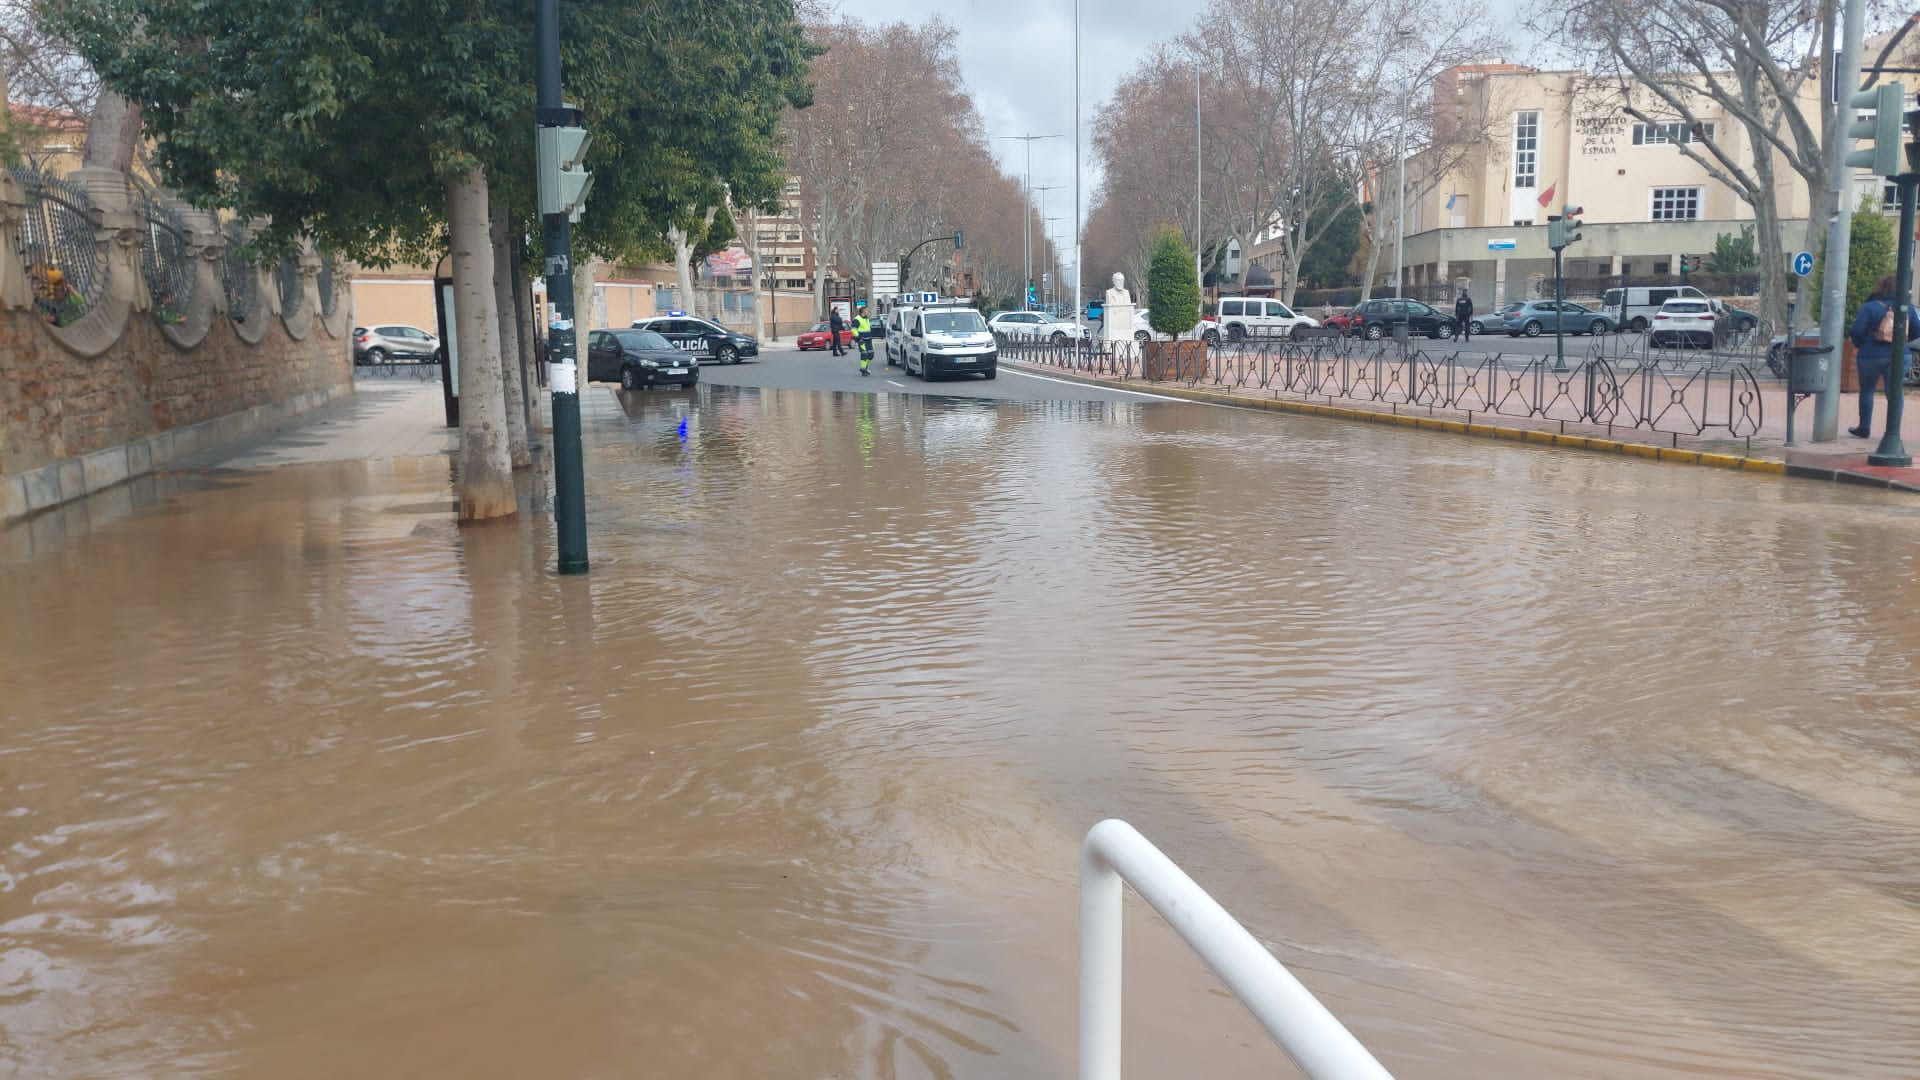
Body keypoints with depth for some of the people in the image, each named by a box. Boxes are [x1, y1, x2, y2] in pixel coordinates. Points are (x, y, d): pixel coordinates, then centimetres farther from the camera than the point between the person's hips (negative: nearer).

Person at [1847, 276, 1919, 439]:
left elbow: (1857, 331, -14)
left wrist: (1857, 345, 4)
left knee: (1866, 390, 11)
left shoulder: (1870, 307, -11)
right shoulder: (1907, 308, 1)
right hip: (1898, 356, 3)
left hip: (1871, 355, -3)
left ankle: (1864, 428, 17)